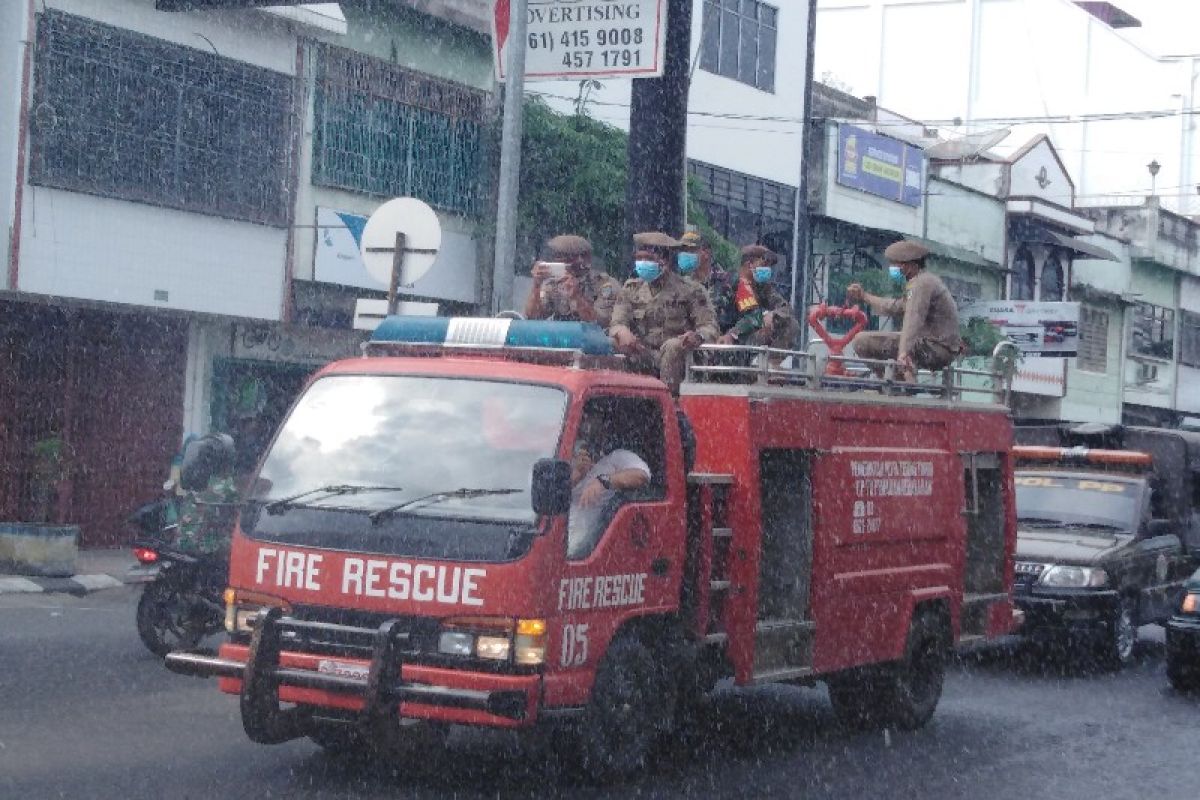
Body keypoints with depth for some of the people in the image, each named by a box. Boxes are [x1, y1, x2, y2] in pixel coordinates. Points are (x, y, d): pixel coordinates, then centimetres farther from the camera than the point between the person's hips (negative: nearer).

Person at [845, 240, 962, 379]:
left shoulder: (921, 283, -13)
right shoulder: (928, 280, 20)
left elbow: (913, 319, -30)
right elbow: (896, 307, 30)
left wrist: (903, 353, -43)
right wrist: (864, 296, 37)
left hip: (933, 349, -11)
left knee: (862, 341, -15)